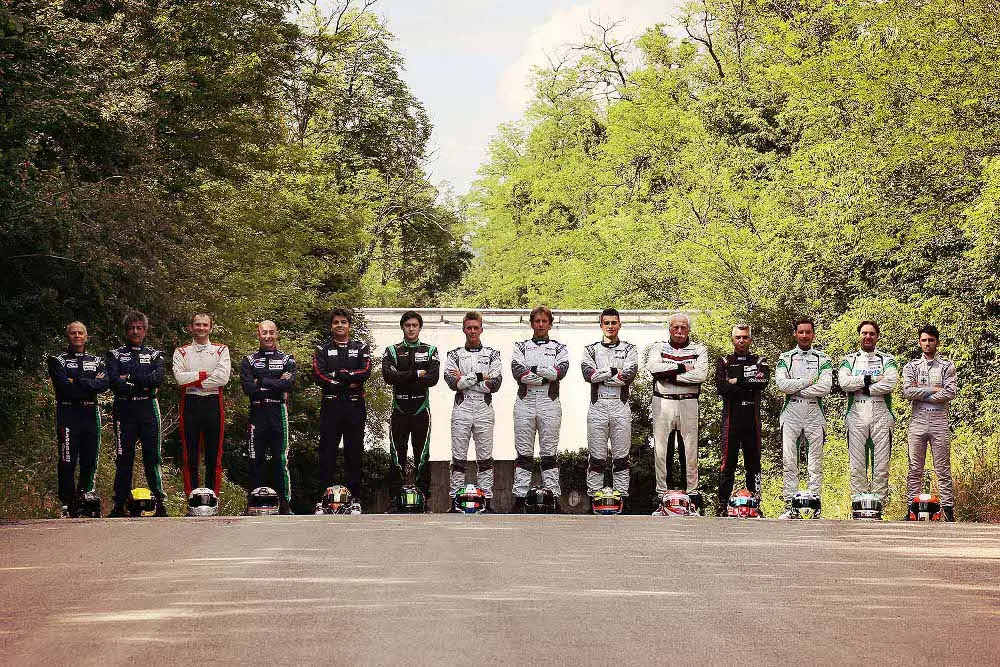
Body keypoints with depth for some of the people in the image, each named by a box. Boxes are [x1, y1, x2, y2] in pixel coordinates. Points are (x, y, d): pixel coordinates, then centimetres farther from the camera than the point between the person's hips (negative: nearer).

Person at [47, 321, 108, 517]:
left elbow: (104, 384, -2)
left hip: (91, 415, 4)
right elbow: (64, 387, -10)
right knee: (67, 461, -8)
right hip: (68, 415, -4)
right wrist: (91, 384, -7)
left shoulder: (96, 361, 18)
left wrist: (78, 382, -10)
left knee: (90, 461, 2)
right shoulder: (58, 361, 7)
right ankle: (67, 504, -6)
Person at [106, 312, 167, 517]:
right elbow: (113, 381, -5)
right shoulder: (114, 355, 13)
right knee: (124, 458, -1)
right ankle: (120, 504, 1)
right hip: (124, 409, 0)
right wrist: (142, 386, -13)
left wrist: (130, 379, -9)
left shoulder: (155, 355, 15)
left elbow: (158, 378, -5)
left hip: (148, 409, 0)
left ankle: (159, 501, -2)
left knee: (152, 456, -2)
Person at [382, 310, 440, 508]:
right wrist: (416, 375, -12)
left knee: (422, 455, 0)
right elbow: (388, 376, -7)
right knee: (397, 456, 0)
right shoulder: (392, 351, 10)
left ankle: (424, 497, 2)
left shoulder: (430, 351, 10)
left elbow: (433, 378, -6)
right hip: (399, 409, 0)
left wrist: (402, 379, -11)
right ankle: (395, 497, 2)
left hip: (421, 409, 0)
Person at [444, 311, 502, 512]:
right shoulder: (454, 355, 10)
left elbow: (495, 384, -4)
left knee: (485, 456, 1)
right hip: (462, 409, 0)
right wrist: (480, 378, -11)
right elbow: (452, 383, -7)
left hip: (484, 410, 0)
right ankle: (455, 500, 0)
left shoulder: (492, 354, 10)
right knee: (459, 456, -1)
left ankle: (487, 501, 2)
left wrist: (464, 380, -6)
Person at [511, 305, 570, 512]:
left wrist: (532, 371, -9)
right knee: (523, 452, -1)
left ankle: (554, 497, -3)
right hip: (525, 402, 0)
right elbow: (517, 371, -4)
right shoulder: (521, 347, 15)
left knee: (549, 452, -1)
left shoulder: (559, 348, 14)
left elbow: (561, 370, -6)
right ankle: (519, 497, -2)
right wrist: (547, 376, -9)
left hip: (549, 403, 0)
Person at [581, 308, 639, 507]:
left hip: (620, 406, 0)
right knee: (596, 456, -1)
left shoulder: (629, 349, 11)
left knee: (621, 456, 0)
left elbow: (629, 376, -7)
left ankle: (622, 496, 1)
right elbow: (588, 373, -5)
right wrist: (614, 371, -8)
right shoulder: (591, 349, 14)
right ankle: (593, 496, 1)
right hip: (598, 406, 0)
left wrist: (600, 375, -5)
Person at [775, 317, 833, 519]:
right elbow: (781, 384, -6)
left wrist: (795, 389, -7)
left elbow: (825, 388, -7)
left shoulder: (823, 359, 9)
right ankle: (790, 506, -2)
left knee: (815, 463, -1)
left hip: (814, 412, 0)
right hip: (791, 412, 0)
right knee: (789, 462, -3)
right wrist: (809, 382, -7)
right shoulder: (785, 358, 11)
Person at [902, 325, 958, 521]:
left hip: (940, 423, -1)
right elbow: (907, 392, -5)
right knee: (915, 470, 2)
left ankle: (948, 510, 0)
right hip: (917, 422, 1)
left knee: (943, 469, -1)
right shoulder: (911, 367, 11)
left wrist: (920, 393, -7)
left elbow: (951, 393, -8)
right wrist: (933, 389, -9)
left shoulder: (947, 366, 7)